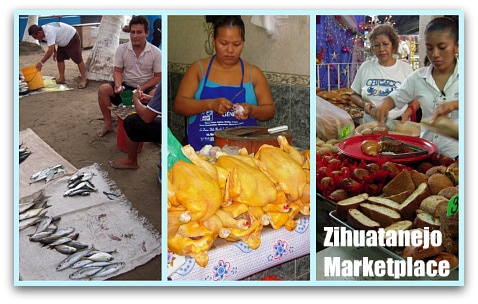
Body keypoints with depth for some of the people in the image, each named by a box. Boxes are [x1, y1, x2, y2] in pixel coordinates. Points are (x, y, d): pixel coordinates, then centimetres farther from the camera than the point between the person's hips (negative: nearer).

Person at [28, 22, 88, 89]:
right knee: (59, 58, 5)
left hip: (73, 39, -10)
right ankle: (61, 78, 10)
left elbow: (50, 50, -40)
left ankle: (84, 80, -4)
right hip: (63, 41, 10)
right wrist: (55, 52, 12)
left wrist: (41, 63, -38)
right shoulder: (44, 30, -6)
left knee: (78, 60, -8)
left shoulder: (49, 32, -35)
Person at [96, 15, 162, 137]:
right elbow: (118, 71, 1)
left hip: (146, 88, -3)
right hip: (125, 86, 3)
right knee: (103, 89, -21)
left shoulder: (156, 52, -9)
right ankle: (108, 124, -5)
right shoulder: (121, 49, -4)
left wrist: (142, 88, -19)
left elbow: (158, 76, -5)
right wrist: (118, 85, -21)